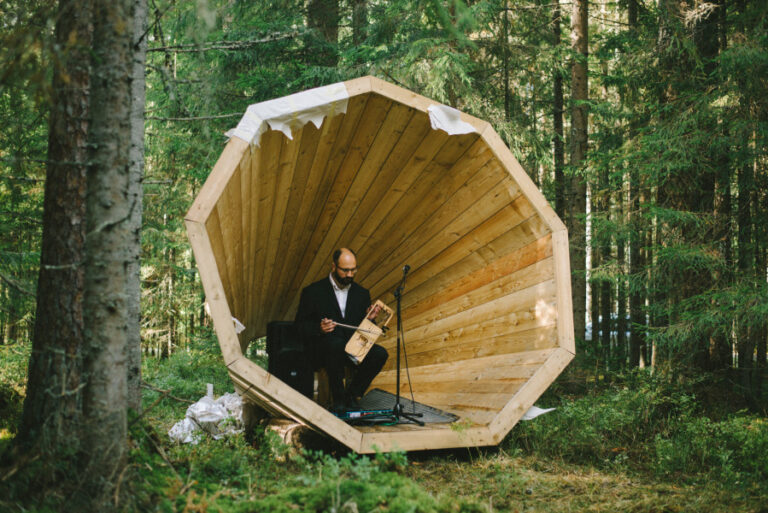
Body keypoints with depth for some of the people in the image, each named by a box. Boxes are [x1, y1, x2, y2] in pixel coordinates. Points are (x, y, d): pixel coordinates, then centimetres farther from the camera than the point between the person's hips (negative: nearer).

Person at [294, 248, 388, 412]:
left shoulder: (362, 294, 14)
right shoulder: (313, 292, 2)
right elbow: (299, 325, 0)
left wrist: (369, 319, -6)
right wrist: (319, 329, -20)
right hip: (322, 348, -4)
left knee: (380, 354, -24)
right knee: (337, 343, -39)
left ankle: (353, 393, -5)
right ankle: (338, 398, -22)